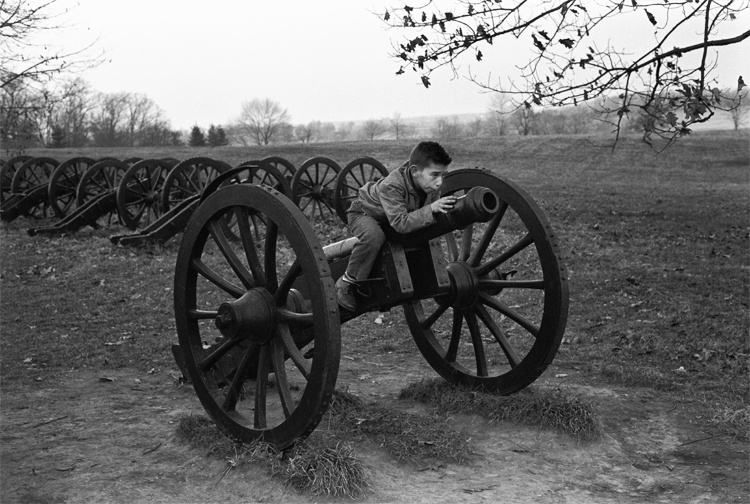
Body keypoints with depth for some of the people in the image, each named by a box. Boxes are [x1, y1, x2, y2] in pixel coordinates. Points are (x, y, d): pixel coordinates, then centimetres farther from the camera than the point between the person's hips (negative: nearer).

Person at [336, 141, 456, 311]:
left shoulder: (429, 186, -19)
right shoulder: (391, 186, -41)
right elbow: (400, 224, -49)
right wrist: (431, 209, -54)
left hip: (394, 218, 8)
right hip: (364, 213, -7)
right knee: (373, 236, -38)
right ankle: (347, 283, -20)